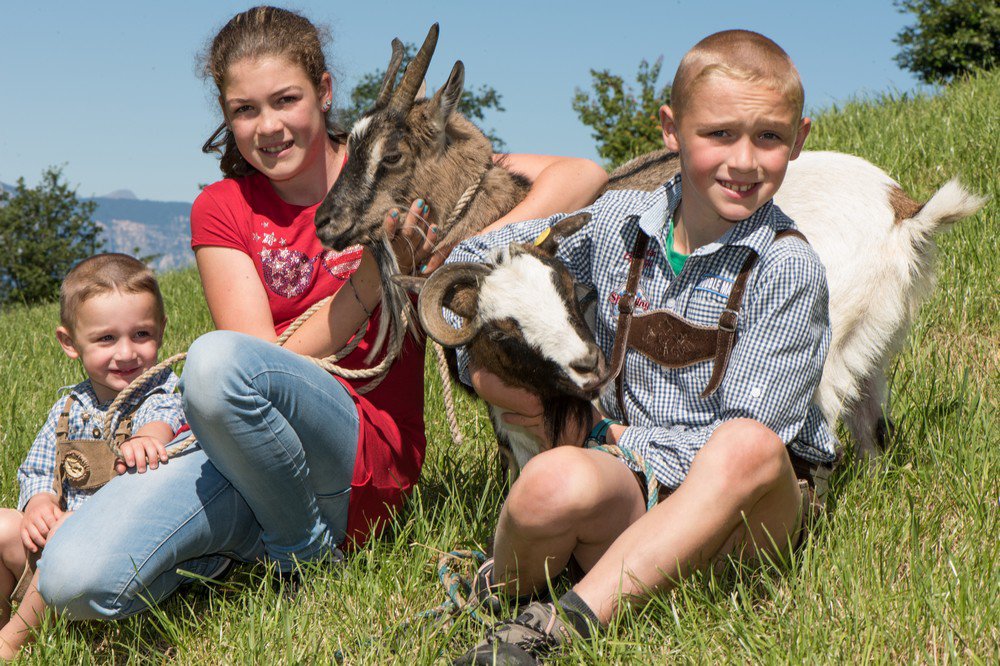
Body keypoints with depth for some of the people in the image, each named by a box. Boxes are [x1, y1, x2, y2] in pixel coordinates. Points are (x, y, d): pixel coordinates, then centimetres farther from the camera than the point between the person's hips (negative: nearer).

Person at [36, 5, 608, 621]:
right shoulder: (222, 209, 8)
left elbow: (583, 175, -4)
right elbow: (278, 358, -5)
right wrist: (378, 268, -15)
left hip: (366, 458, -2)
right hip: (243, 461, 3)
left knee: (218, 358, -34)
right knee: (75, 582, -23)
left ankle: (306, 549, -9)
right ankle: (236, 549, 5)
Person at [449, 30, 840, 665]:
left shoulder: (788, 270, -6)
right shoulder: (617, 223, 5)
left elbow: (747, 443, -12)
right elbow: (470, 260, 19)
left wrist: (623, 442, -9)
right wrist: (483, 364, 4)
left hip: (747, 515, -1)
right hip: (629, 493, 2)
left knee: (749, 447, -38)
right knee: (556, 482, -35)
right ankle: (495, 600, -4)